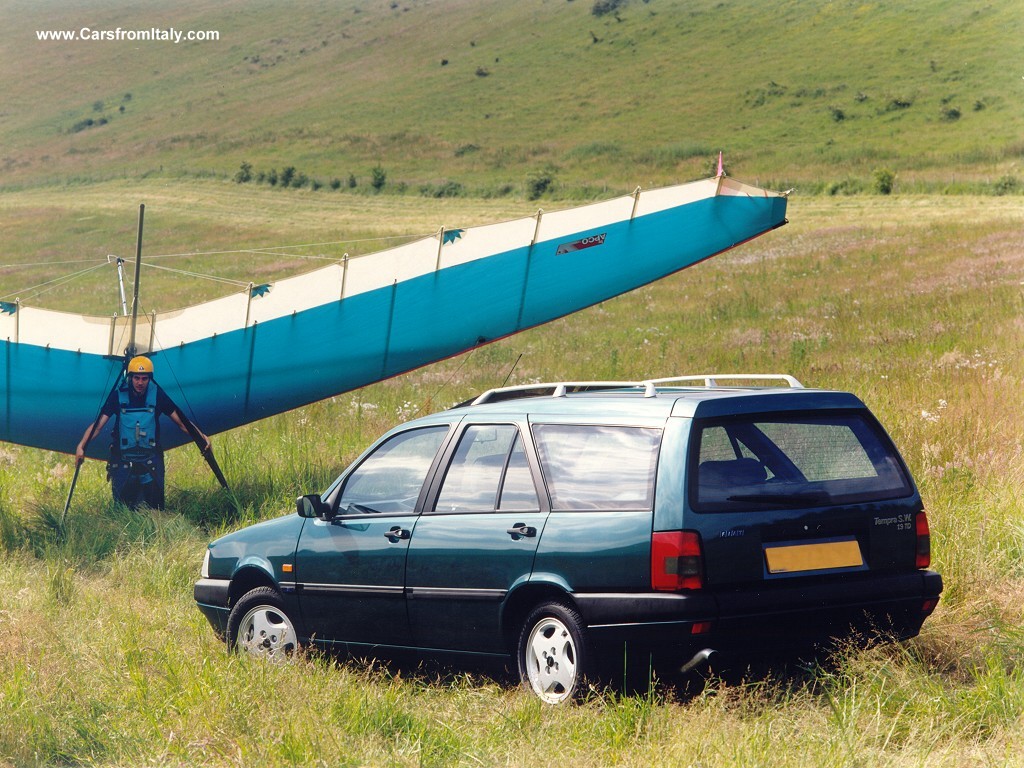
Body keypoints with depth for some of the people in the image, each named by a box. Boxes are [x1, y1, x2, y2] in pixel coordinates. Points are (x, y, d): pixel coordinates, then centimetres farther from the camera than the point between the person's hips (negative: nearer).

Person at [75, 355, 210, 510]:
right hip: (123, 461, -1)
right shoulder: (118, 395, -6)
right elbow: (98, 425, -9)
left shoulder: (157, 395, -3)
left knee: (155, 510, -1)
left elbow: (182, 422, 0)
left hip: (151, 462, 1)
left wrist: (201, 436, -15)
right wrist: (81, 446, -23)